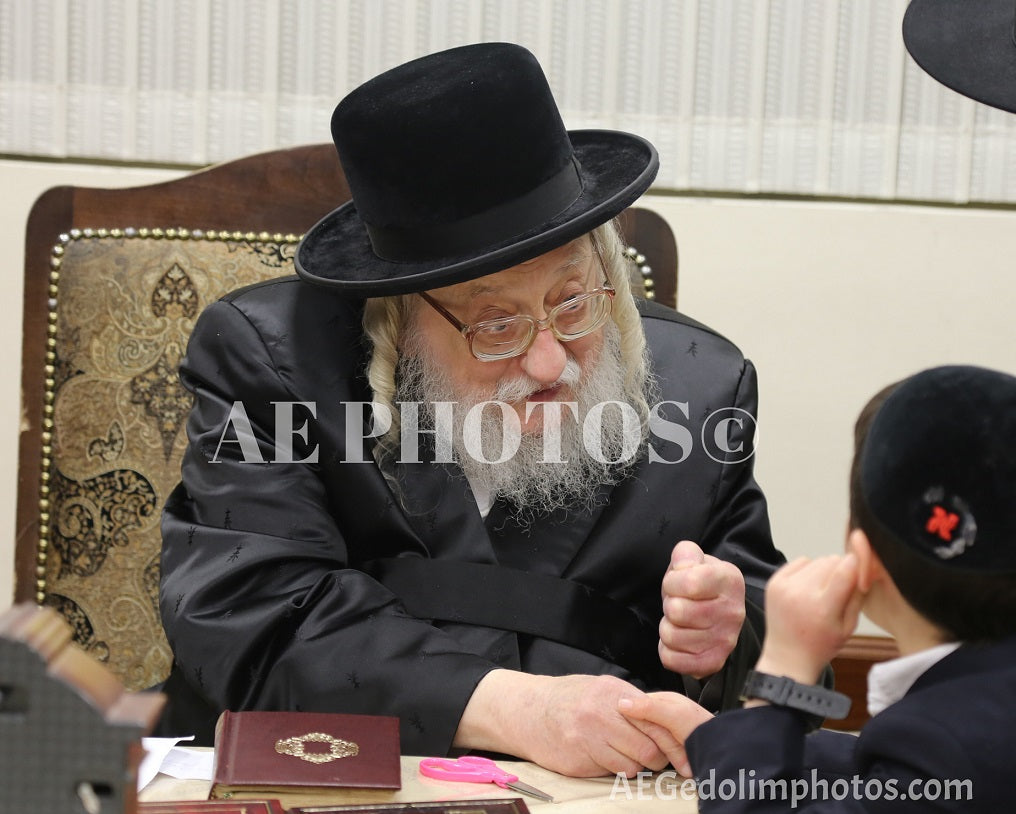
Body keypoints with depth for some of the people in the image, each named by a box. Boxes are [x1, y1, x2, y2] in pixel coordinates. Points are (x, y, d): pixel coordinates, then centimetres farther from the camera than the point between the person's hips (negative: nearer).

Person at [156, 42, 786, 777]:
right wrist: (510, 706, -24)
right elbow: (247, 623, -15)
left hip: (603, 783, 2)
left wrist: (722, 633, -13)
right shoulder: (265, 354, -5)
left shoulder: (701, 385, 2)